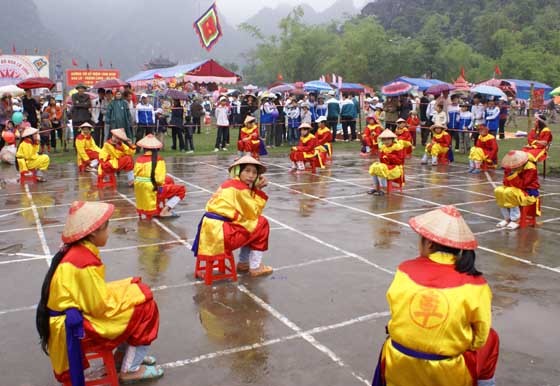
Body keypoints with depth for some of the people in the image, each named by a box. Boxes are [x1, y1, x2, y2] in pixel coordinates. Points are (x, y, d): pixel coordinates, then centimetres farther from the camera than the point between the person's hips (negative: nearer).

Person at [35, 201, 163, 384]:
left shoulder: (74, 251, 3)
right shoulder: (84, 261, -26)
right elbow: (101, 306, -22)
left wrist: (127, 286, 6)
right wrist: (129, 289, -6)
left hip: (75, 311, 9)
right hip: (76, 326, -9)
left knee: (137, 292, 13)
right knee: (144, 306, -8)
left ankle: (123, 354, 20)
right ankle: (131, 368, 4)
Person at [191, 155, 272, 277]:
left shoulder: (229, 184, 18)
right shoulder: (240, 187, -9)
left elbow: (249, 212, 18)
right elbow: (254, 213, -4)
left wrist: (257, 189, 9)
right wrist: (258, 191, 3)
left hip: (211, 229, 9)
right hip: (218, 232, -9)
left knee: (251, 227, 26)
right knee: (262, 224, 3)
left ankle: (243, 263, 31)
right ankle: (255, 267, 9)